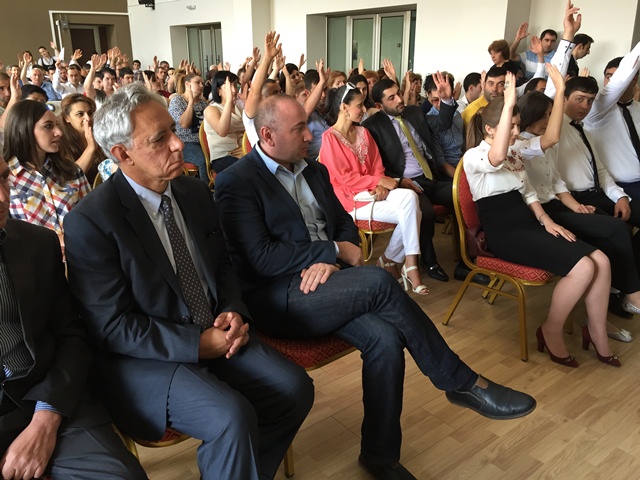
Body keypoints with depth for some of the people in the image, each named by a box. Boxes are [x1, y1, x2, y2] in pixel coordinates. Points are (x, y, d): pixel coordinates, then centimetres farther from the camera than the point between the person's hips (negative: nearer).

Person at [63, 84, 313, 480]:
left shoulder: (196, 193, 4)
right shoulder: (89, 223, -15)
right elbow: (113, 327, -15)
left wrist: (233, 313, -6)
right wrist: (198, 343, -20)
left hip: (215, 336, 6)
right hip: (144, 358, -6)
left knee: (295, 388, -10)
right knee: (232, 417, -28)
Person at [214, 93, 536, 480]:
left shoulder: (315, 171, 16)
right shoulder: (236, 182, -7)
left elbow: (345, 224, 15)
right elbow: (260, 258, -16)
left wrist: (329, 261, -8)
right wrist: (334, 251, -12)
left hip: (326, 280, 7)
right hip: (278, 299, -6)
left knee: (386, 338, -21)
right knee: (378, 281, -27)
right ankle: (464, 383, -11)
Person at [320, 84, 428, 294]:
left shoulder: (363, 132, 14)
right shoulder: (330, 137, -9)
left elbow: (377, 165, 10)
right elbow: (344, 177, -14)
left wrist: (382, 186, -12)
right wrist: (379, 181, -17)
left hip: (373, 191, 7)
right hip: (352, 198, -7)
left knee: (409, 197, -22)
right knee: (410, 212, -21)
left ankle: (390, 260, -8)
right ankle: (409, 265, -5)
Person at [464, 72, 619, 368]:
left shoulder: (514, 153, 18)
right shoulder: (474, 157, -9)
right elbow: (496, 158, -34)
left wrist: (546, 220, 3)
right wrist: (509, 103, -35)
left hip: (530, 224, 8)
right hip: (504, 233, -8)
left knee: (601, 261, -10)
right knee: (583, 267, -22)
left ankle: (597, 334, 7)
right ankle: (551, 332, -2)